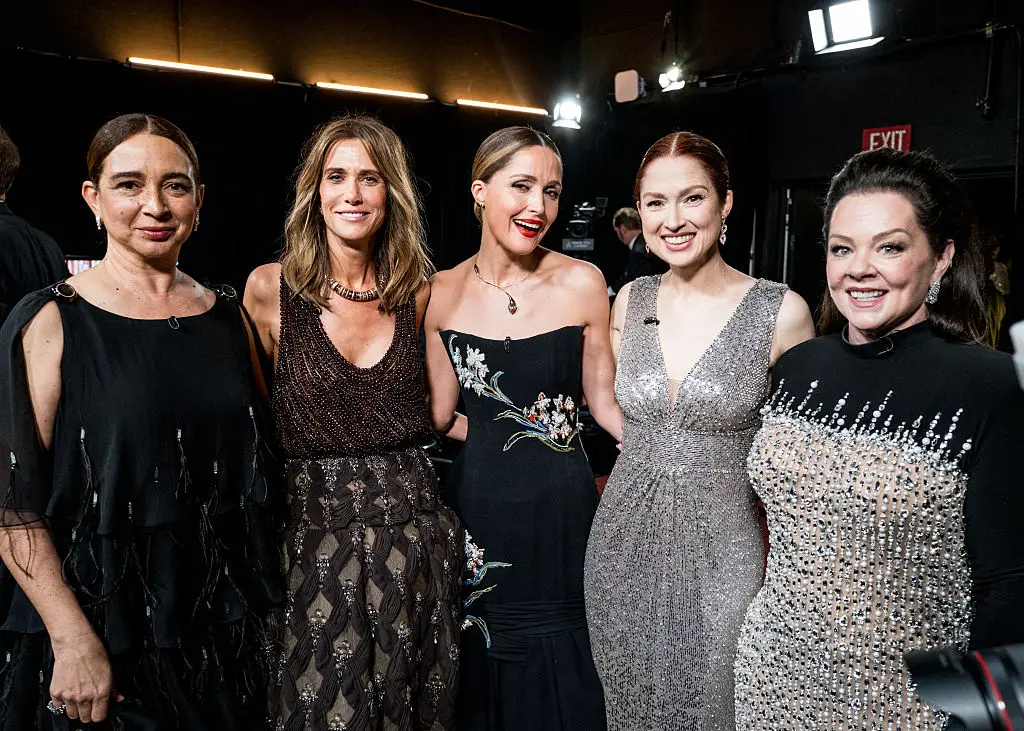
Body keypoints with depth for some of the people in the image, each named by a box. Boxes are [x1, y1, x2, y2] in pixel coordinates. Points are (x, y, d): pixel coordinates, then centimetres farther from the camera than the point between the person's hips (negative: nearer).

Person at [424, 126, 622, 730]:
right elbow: (440, 412, 9)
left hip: (560, 506, -1)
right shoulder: (442, 293, -1)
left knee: (563, 683, 11)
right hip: (477, 505, 2)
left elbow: (603, 400, -1)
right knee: (482, 669, 16)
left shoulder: (582, 283, -6)